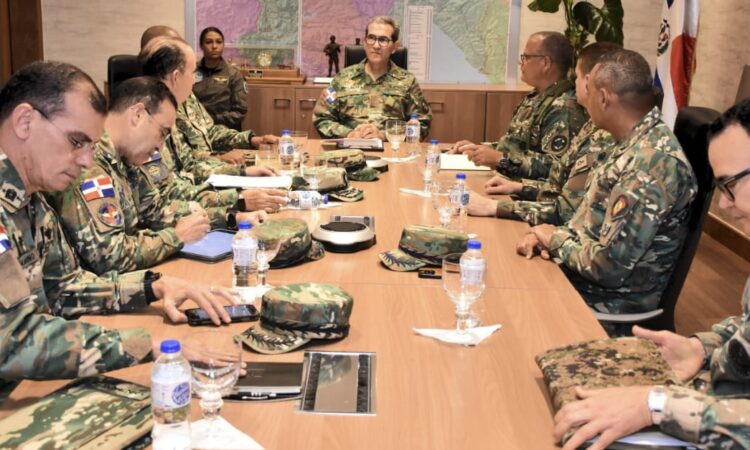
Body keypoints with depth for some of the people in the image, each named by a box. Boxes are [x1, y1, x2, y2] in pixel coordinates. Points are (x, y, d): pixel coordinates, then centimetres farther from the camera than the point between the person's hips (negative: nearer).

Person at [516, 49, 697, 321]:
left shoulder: (649, 162, -27)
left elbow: (610, 267, -28)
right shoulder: (636, 144, 4)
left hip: (611, 302, -8)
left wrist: (558, 240, -10)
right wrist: (551, 236, -3)